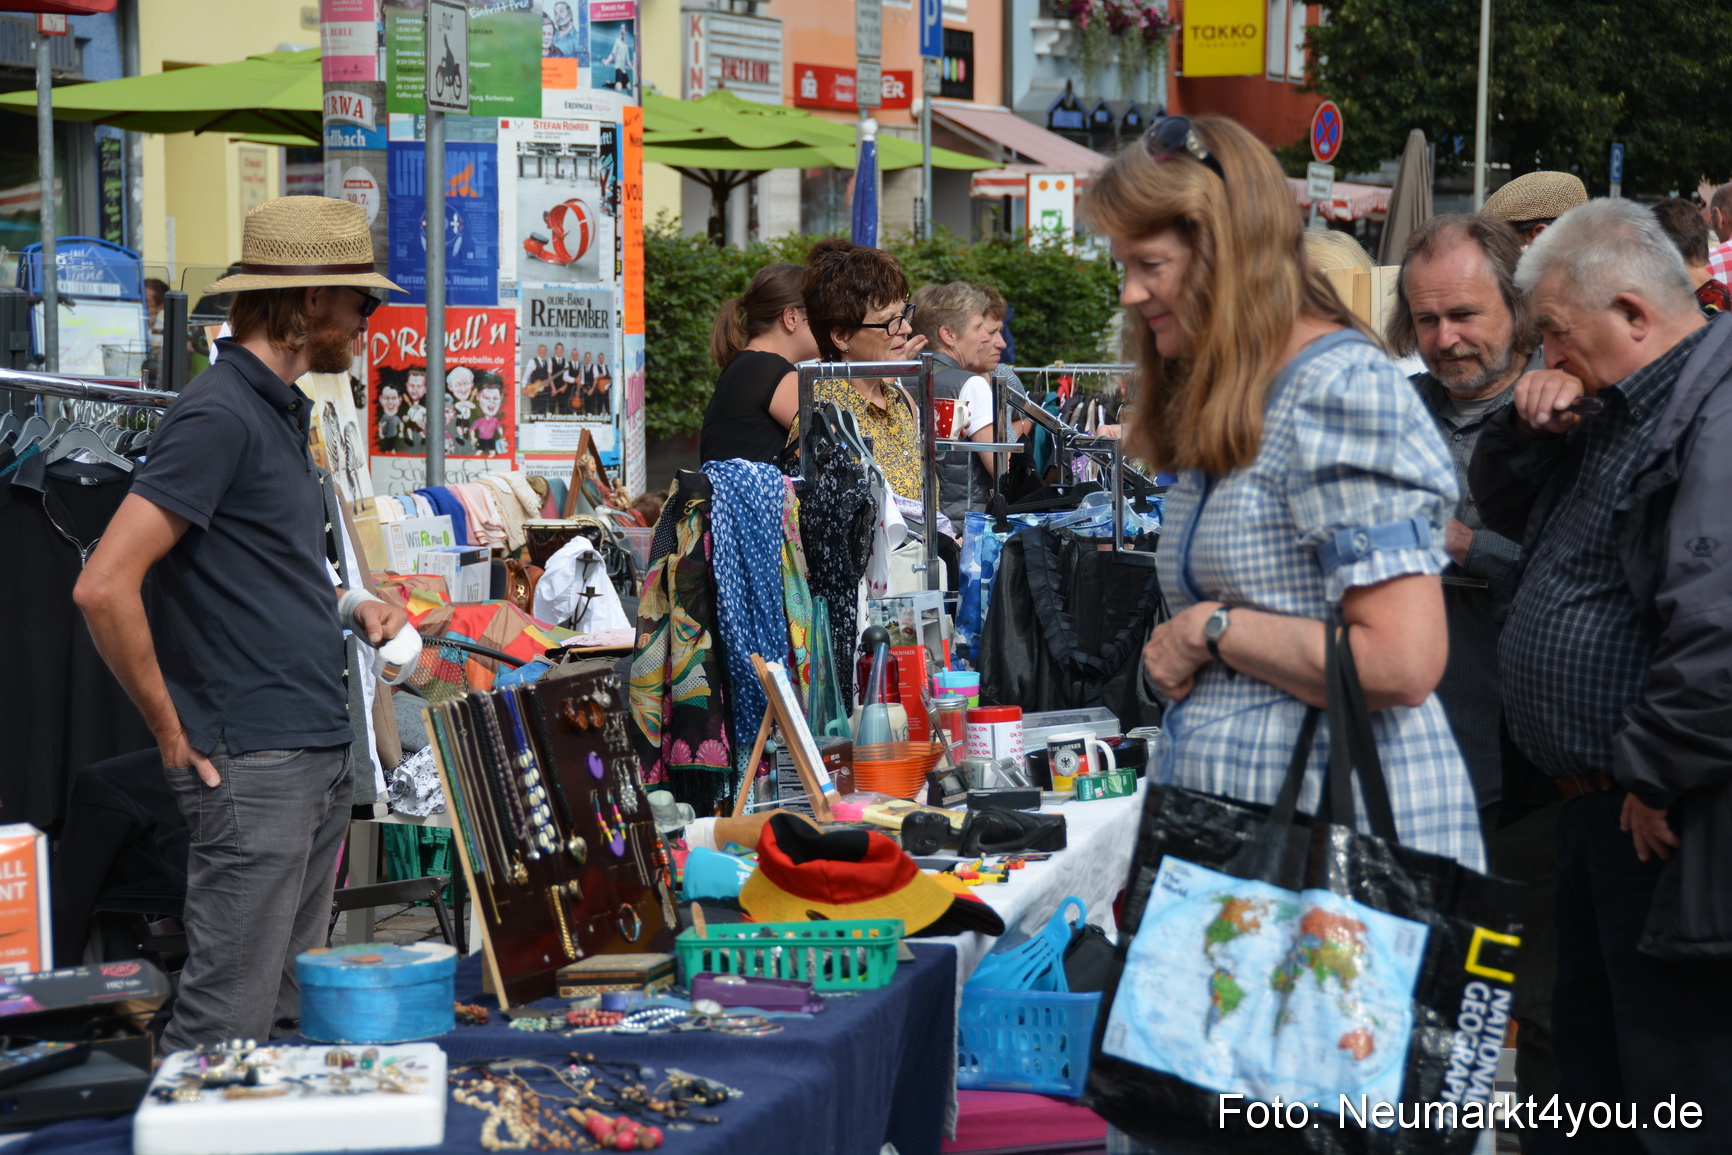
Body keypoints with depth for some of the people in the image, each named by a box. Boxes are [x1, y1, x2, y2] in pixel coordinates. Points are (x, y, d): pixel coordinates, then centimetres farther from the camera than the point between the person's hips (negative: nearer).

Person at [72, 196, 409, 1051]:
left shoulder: (281, 410, 16)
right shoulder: (218, 415, -14)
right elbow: (103, 588, -21)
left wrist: (347, 609, 11)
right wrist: (174, 735, -14)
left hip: (318, 755, 10)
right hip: (252, 765, -10)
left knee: (291, 1011, 15)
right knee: (228, 1024, -7)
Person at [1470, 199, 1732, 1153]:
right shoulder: (1622, 409, 12)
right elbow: (1506, 510, 25)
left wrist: (1652, 779, -22)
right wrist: (1531, 429, 4)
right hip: (1597, 804, 11)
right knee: (1587, 1053, 23)